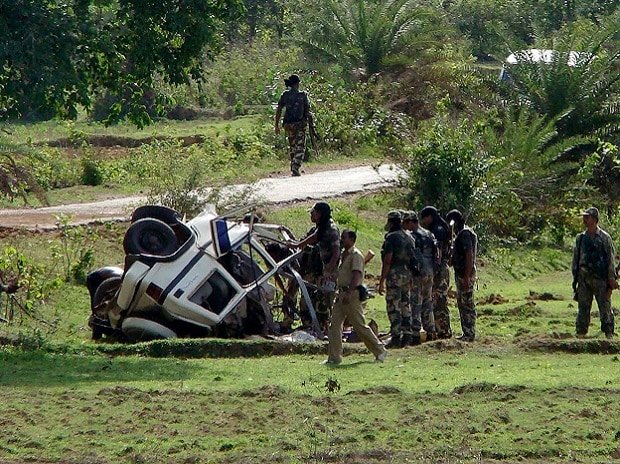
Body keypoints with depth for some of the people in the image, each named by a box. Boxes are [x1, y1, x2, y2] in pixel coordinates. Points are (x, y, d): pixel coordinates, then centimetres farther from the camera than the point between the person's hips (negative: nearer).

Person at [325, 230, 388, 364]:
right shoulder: (344, 254, 16)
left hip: (352, 294, -9)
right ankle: (334, 357, 3)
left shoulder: (355, 255, -13)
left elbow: (356, 276, -23)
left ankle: (380, 351, 8)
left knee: (360, 326, -4)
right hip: (342, 293, 9)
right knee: (335, 324, 2)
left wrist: (349, 294, -31)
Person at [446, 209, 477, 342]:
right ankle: (467, 333, 17)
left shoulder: (465, 234, -15)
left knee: (467, 304, -7)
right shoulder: (460, 234, 17)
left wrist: (467, 276, -25)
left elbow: (469, 256, -22)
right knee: (462, 304, 13)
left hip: (465, 275, -10)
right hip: (460, 274, 10)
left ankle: (469, 334, -6)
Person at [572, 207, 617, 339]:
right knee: (583, 308, 6)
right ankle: (581, 334, 11)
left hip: (600, 278, -4)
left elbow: (611, 259, -2)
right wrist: (575, 277, 10)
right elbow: (575, 258, 15)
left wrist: (611, 280, -7)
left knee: (605, 307, -2)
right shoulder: (580, 238, 11)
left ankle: (609, 334, 3)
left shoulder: (604, 238, -1)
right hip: (584, 278, 4)